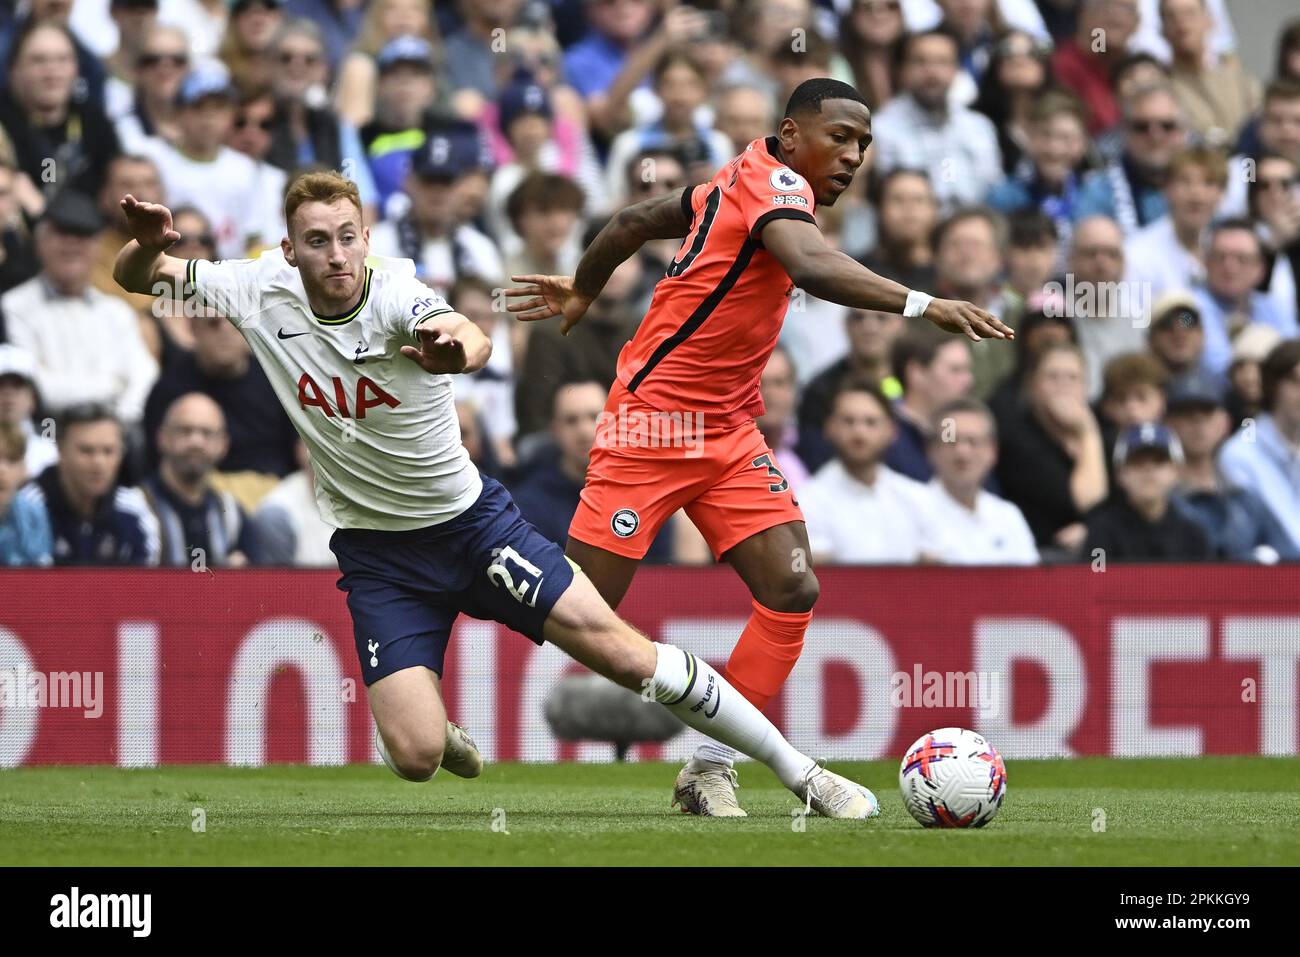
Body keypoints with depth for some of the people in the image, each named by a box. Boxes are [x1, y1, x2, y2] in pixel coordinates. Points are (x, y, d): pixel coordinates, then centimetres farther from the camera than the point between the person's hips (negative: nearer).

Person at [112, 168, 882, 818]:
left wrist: (458, 345, -71)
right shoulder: (264, 294, -11)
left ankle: (798, 770, 6)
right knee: (415, 759, -14)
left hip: (471, 519, -2)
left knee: (623, 653, -9)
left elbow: (475, 342, -45)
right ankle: (439, 735, 26)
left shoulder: (397, 296, -23)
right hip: (377, 551, 2)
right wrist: (149, 243, -29)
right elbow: (139, 278, -4)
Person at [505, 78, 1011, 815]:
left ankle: (711, 770, -3)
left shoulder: (742, 182, 9)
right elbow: (812, 266, -40)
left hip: (730, 435, 9)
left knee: (792, 590, -8)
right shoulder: (774, 184, -18)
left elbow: (635, 222, 22)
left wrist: (583, 290, 38)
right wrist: (921, 306, -49)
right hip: (656, 422, -9)